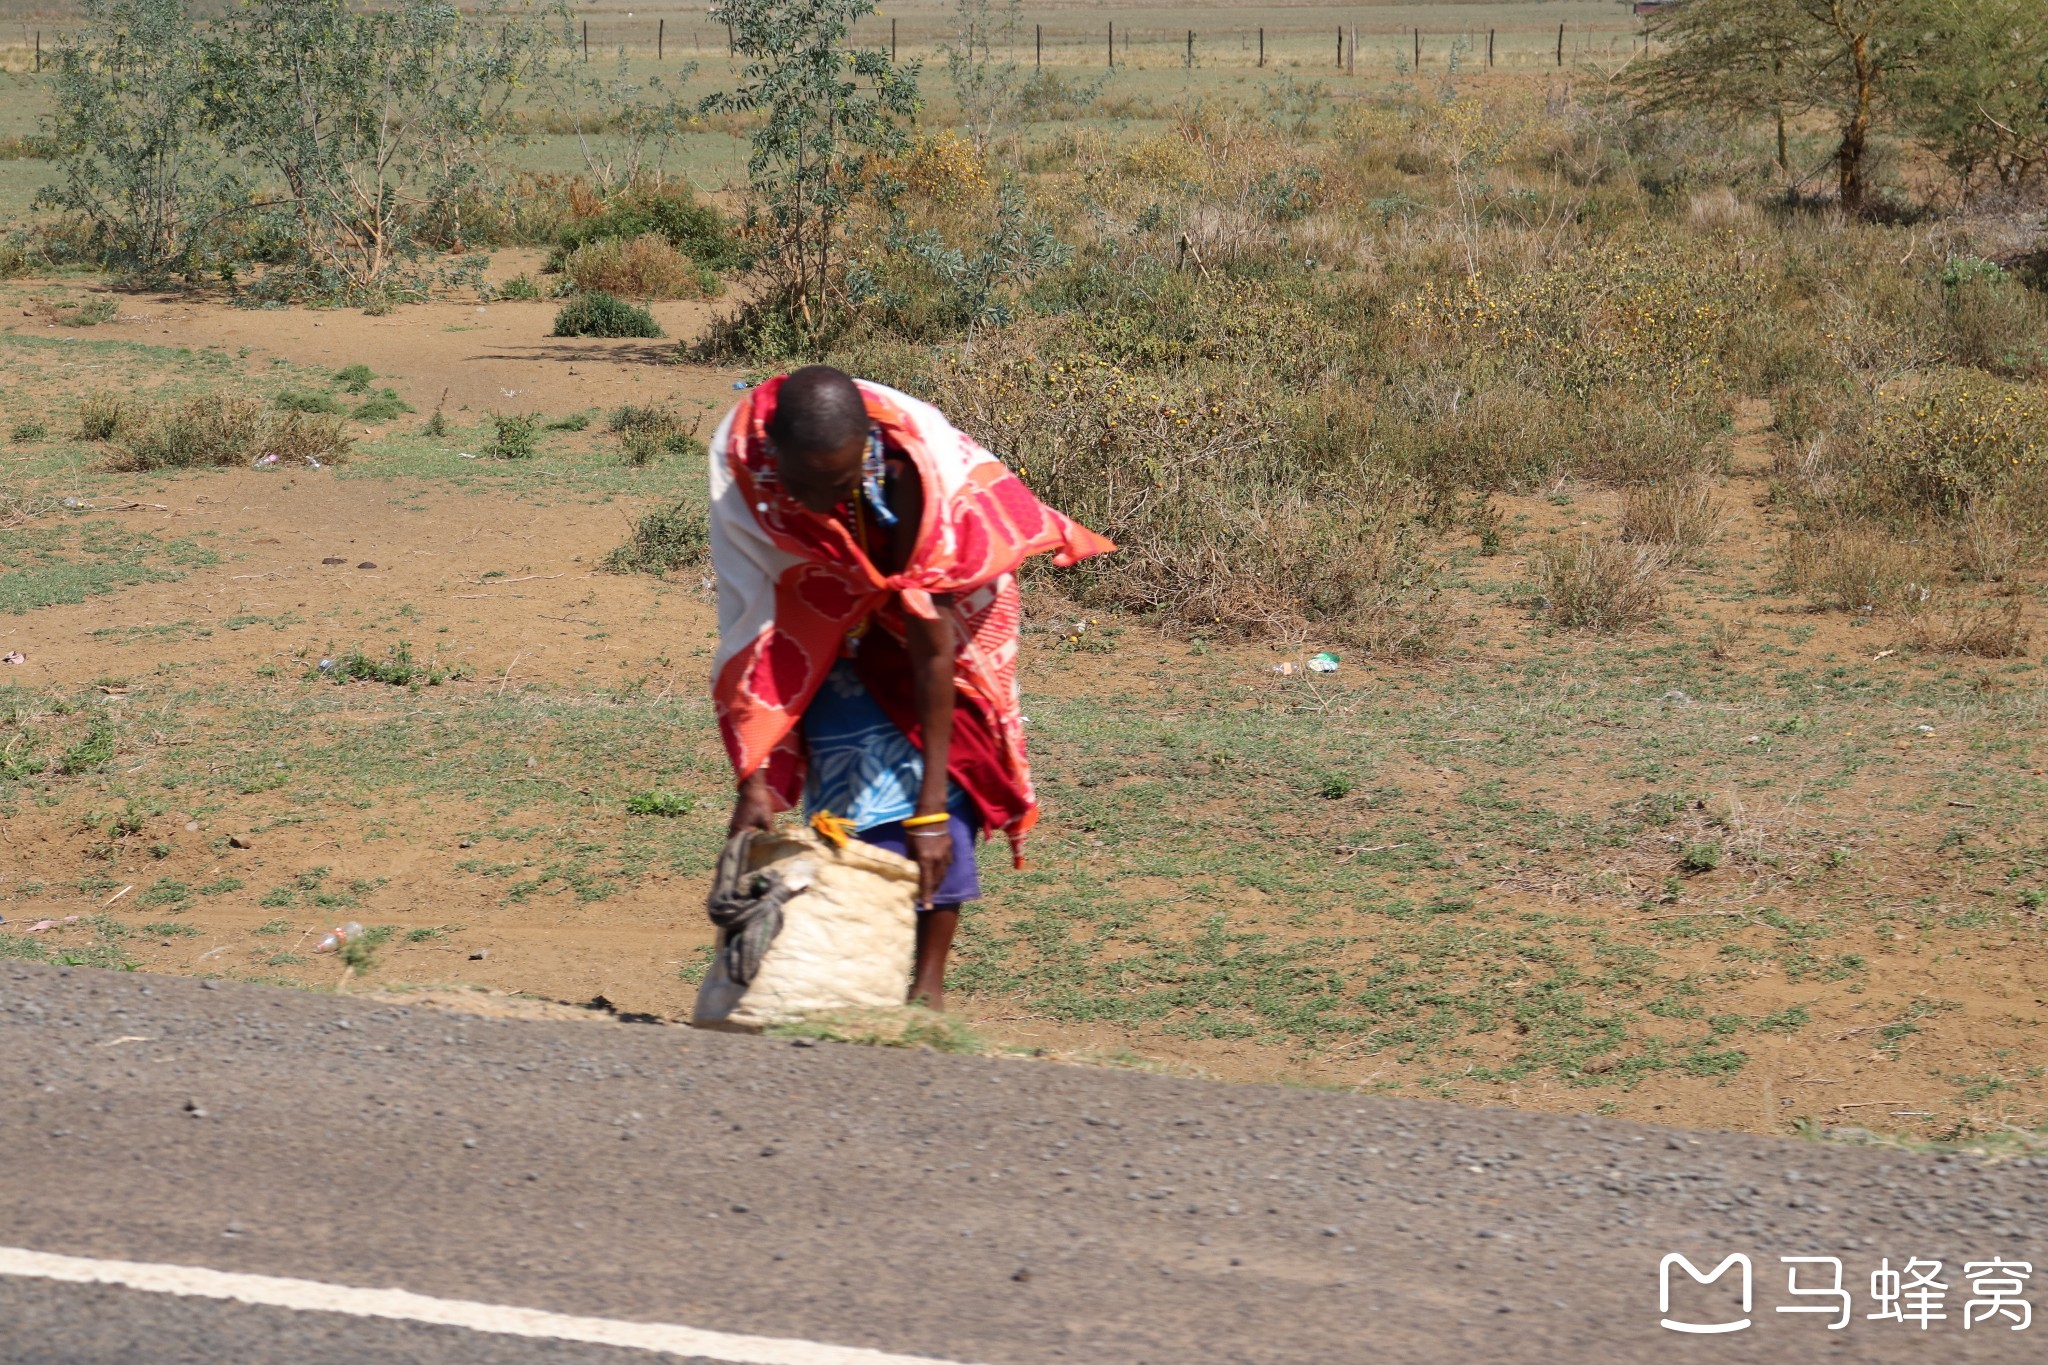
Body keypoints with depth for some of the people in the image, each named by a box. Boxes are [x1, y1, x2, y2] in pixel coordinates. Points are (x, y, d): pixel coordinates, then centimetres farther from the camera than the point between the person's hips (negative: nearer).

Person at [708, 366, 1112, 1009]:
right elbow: (752, 623, -29)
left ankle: (929, 980, -8)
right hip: (825, 605, 2)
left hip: (926, 590, -2)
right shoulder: (740, 457, -34)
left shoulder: (912, 468, -39)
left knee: (936, 760, -13)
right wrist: (753, 778, -32)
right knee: (848, 774, -10)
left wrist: (931, 808, -35)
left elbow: (933, 648, -35)